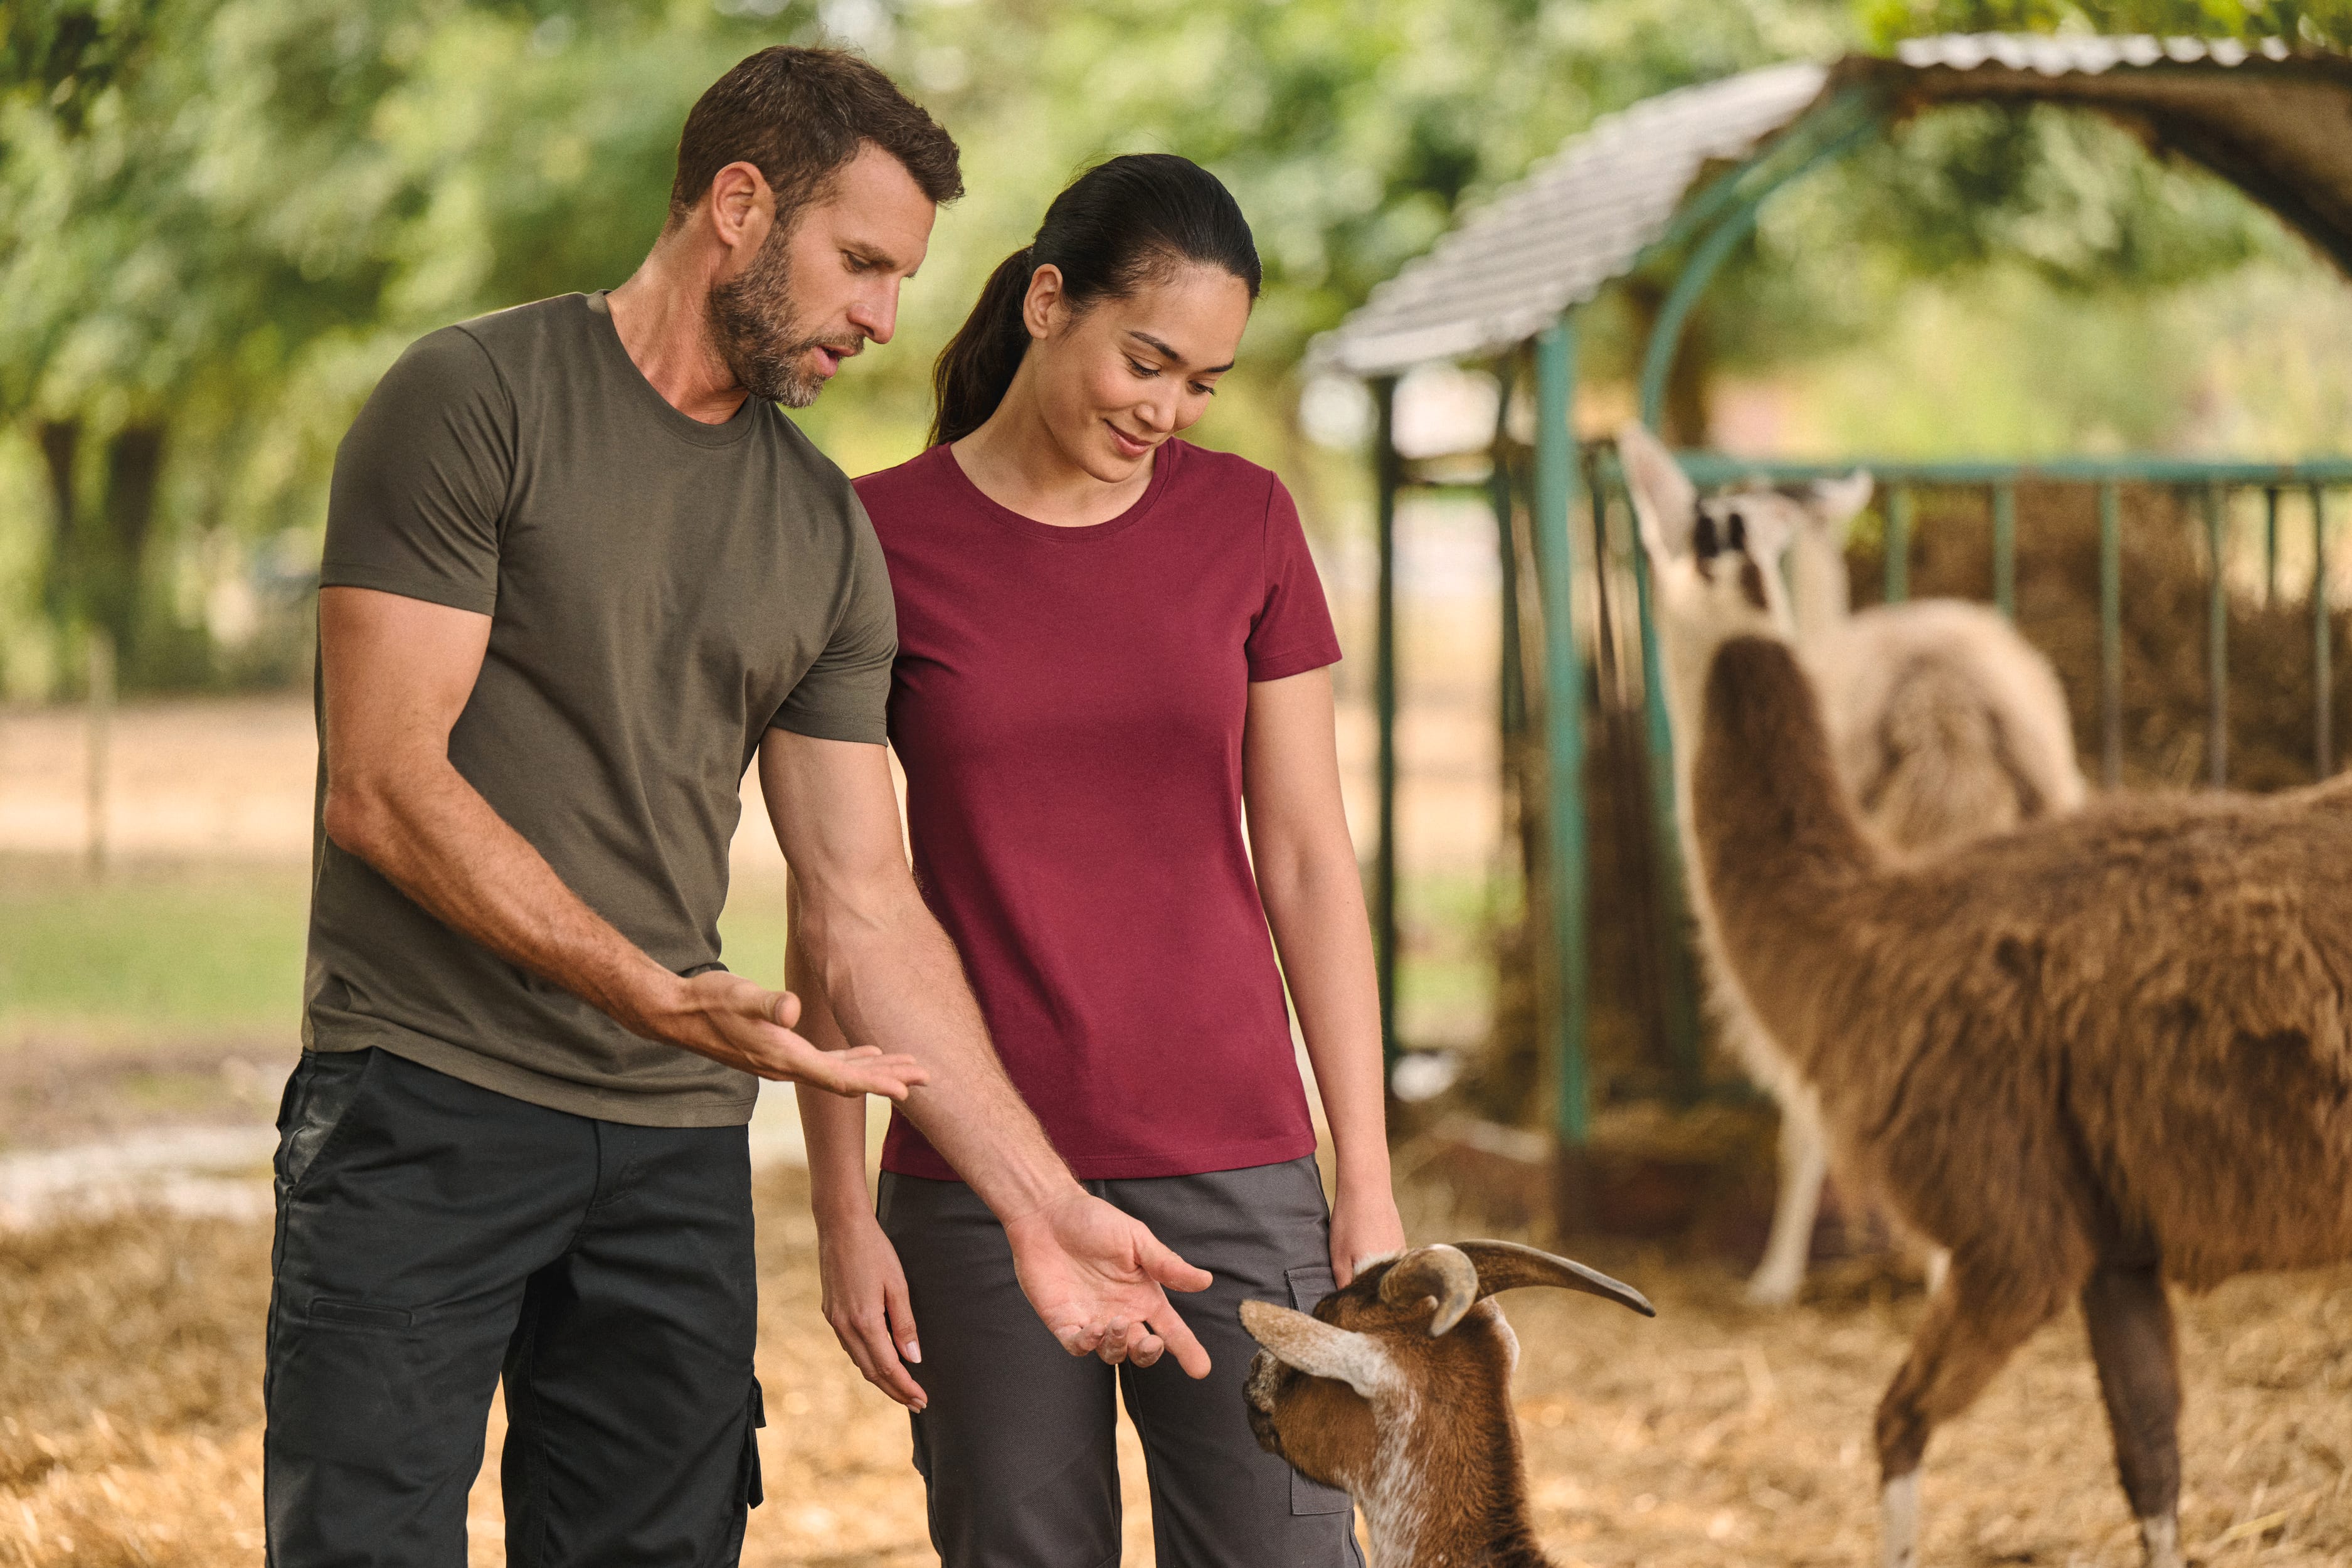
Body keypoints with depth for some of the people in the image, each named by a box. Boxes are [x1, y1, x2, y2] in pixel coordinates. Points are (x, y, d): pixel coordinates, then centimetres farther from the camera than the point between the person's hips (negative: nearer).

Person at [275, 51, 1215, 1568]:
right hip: (428, 1102, -5)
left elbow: (866, 908, 12)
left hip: (681, 1153, 5)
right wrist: (660, 995, -21)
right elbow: (385, 787, -12)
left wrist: (1041, 1197, 4)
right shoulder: (472, 402, -4)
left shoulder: (828, 536, 13)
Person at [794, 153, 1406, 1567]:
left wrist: (1369, 1180, 3)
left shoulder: (1246, 523, 5)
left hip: (1231, 1163, 1)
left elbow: (1307, 861, 7)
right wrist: (843, 1214, -2)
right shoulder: (881, 540, -1)